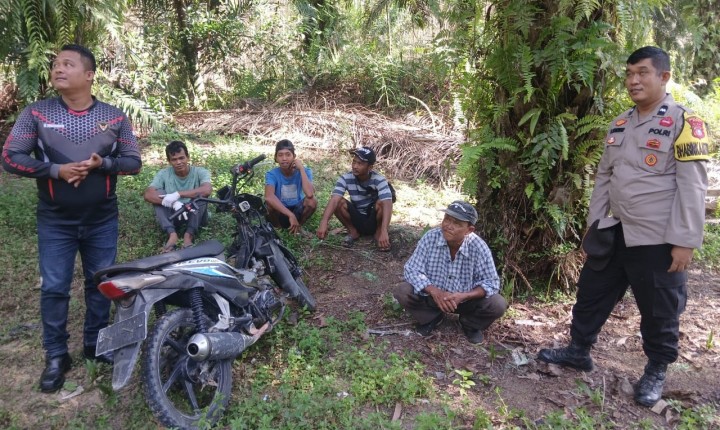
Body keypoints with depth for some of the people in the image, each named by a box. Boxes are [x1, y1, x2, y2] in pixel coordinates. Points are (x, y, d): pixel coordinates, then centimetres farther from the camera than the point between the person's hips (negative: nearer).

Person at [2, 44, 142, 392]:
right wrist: (56, 170, -20)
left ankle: (96, 344, 31)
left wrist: (101, 162, -18)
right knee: (53, 289, 4)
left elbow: (134, 161, 0)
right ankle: (56, 357, 19)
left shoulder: (114, 116, 0)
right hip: (54, 222, -1)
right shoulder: (36, 113, -3)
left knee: (100, 284, 12)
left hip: (102, 220, 1)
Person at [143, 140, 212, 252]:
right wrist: (173, 203, -37)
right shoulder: (163, 174, -6)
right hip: (173, 215, 2)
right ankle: (172, 234, -36)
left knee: (201, 193, -27)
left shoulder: (200, 172, -11)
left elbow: (207, 190, -33)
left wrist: (178, 194, -36)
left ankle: (188, 236, -35)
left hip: (195, 215, -1)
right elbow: (147, 195, -21)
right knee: (158, 193, -21)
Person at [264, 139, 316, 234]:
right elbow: (268, 197, -40)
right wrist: (290, 215, -48)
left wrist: (301, 168, -31)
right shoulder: (272, 174, -18)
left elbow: (310, 194, -35)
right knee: (271, 202, -33)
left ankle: (298, 226, -1)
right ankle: (277, 228, -3)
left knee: (312, 201, -30)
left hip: (298, 212, 1)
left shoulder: (304, 171, -15)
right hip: (279, 213, -1)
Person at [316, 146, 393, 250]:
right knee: (339, 203, -24)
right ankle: (353, 232, -1)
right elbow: (334, 200, -31)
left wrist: (383, 231, -51)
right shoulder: (346, 178, -18)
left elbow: (387, 204, -37)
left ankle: (378, 233, -6)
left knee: (381, 203, -32)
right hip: (357, 220, 2)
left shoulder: (379, 180, -23)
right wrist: (324, 222, -48)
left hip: (374, 221, -2)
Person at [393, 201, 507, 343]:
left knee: (498, 305, -24)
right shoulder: (430, 238, -22)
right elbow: (412, 270, -19)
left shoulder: (479, 247, -23)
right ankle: (432, 317, 7)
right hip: (432, 295, 1)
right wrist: (434, 292, -36)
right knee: (402, 292, -24)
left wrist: (462, 296, -35)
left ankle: (470, 324, 10)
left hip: (465, 299, 0)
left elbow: (491, 283, -18)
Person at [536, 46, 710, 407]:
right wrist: (593, 224, 14)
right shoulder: (620, 125, 10)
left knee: (659, 311, 9)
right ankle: (578, 351, 33)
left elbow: (692, 187, -14)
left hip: (657, 240, -6)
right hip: (613, 233, 6)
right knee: (592, 294, 15)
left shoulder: (684, 122, -10)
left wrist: (683, 242, -17)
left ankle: (656, 372, 29)